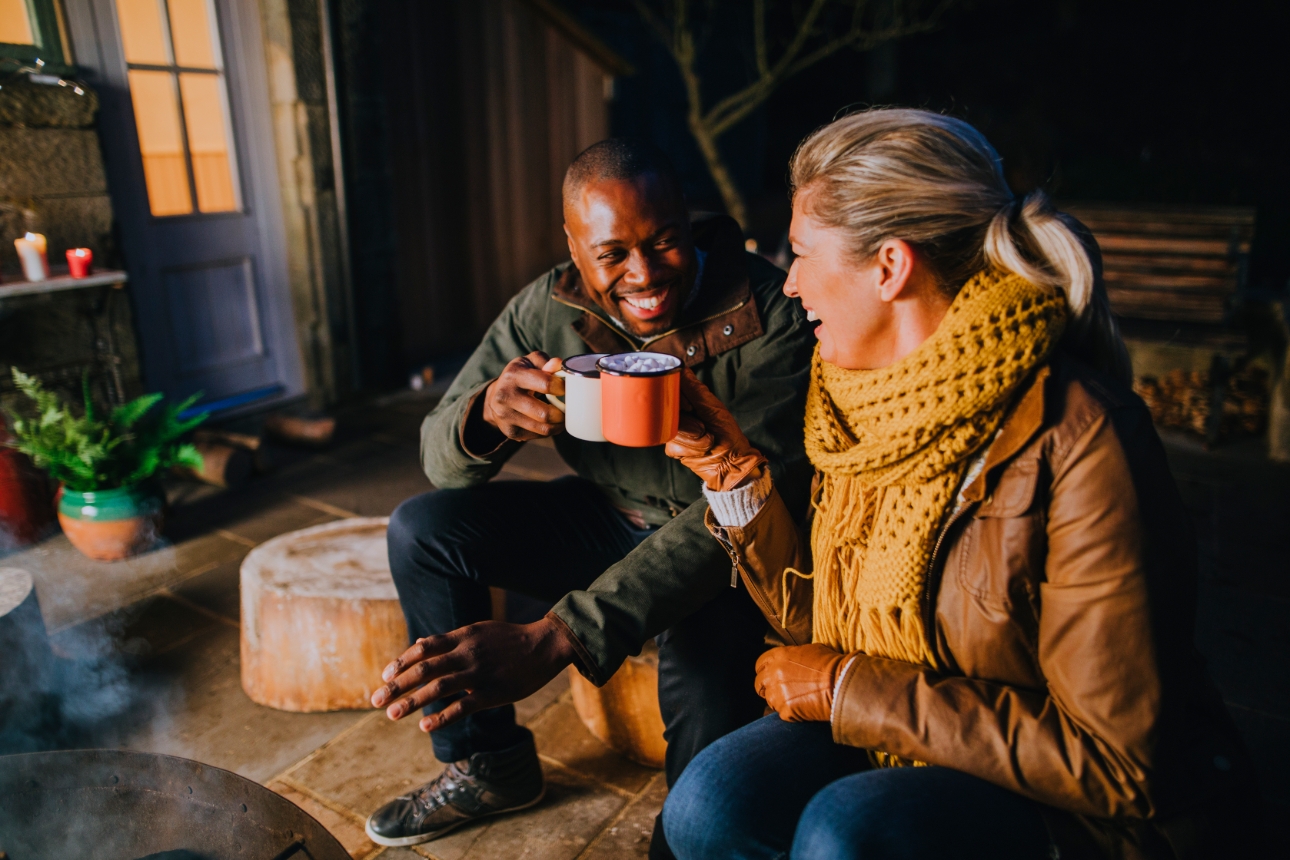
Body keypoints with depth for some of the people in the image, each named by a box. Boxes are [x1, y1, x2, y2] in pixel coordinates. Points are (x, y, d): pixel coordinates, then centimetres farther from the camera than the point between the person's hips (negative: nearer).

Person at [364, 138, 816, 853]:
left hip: (727, 554, -4)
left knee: (709, 687, -35)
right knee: (422, 528, -8)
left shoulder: (772, 319, -25)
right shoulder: (547, 310, -11)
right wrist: (486, 416, -39)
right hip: (607, 520, 5)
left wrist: (554, 640, -45)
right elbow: (440, 457, -10)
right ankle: (488, 762, 12)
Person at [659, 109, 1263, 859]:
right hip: (900, 750, 5)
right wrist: (735, 473, -7)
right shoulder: (879, 408, -3)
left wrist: (851, 690, -18)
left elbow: (1113, 766, -21)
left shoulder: (1078, 444, -24)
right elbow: (822, 628, 2)